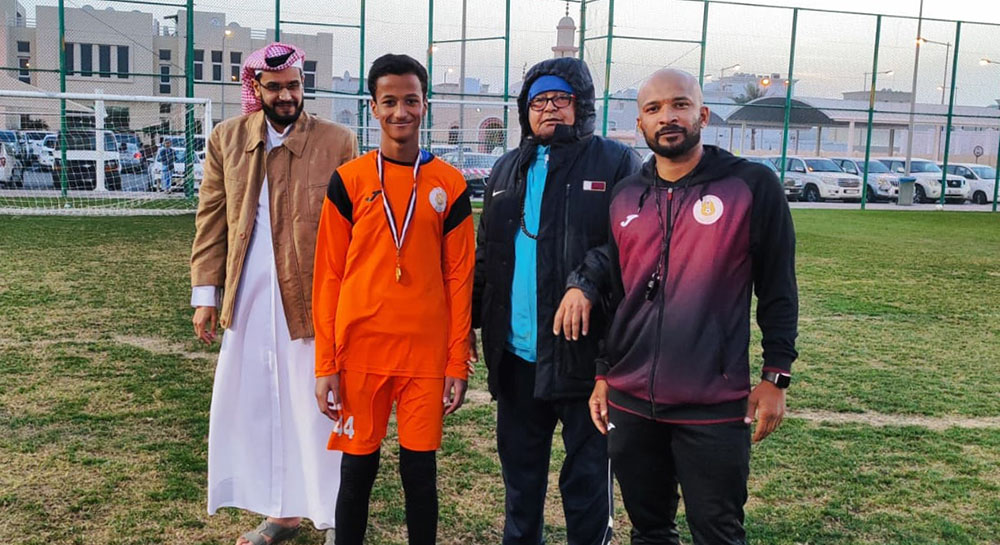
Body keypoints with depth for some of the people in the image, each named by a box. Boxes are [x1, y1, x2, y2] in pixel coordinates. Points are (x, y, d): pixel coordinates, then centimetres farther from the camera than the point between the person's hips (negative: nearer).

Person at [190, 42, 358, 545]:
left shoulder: (338, 143, -4)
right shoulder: (227, 139, 7)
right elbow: (212, 218, 9)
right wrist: (205, 292, 5)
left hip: (313, 300, -4)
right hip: (248, 302, 4)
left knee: (316, 410, 3)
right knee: (254, 406, 12)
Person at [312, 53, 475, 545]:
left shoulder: (449, 185, 3)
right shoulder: (348, 181, 1)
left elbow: (459, 278, 3)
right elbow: (328, 276, 1)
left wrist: (458, 364, -1)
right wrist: (324, 365, -3)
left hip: (427, 354, 0)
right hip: (360, 351, 0)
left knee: (420, 470, 7)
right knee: (357, 469, 9)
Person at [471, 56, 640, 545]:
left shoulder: (616, 164, -3)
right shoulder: (507, 170, 14)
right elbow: (485, 256, 16)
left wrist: (587, 285, -26)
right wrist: (470, 322, 9)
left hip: (587, 352, -5)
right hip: (516, 355, 5)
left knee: (587, 478, 8)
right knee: (520, 473, 19)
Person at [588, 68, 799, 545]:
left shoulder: (752, 186, -5)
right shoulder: (624, 197, 7)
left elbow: (777, 290, -3)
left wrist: (776, 376, -6)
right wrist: (602, 374, 13)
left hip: (713, 406, -4)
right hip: (630, 401, 4)